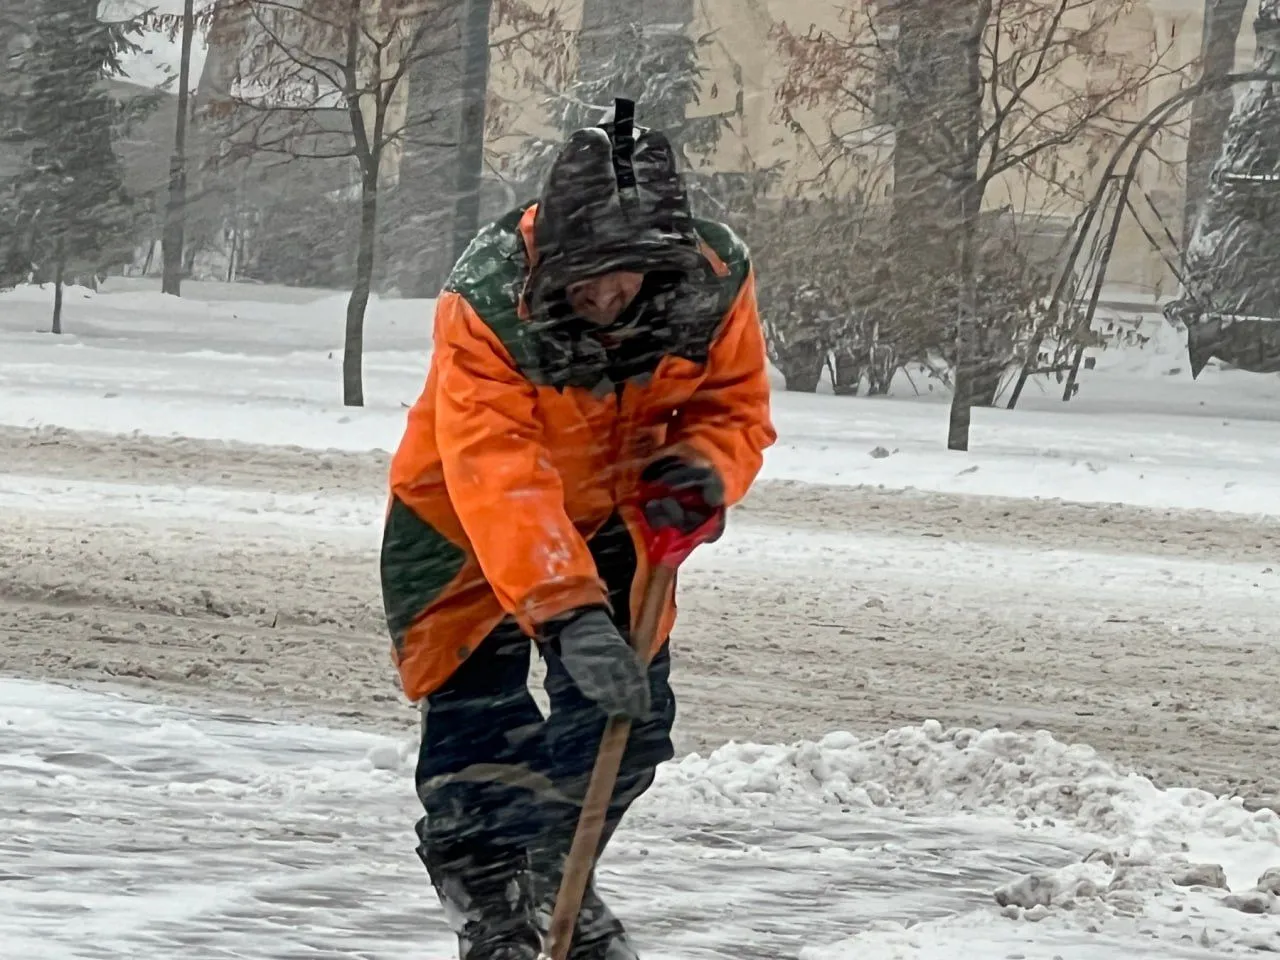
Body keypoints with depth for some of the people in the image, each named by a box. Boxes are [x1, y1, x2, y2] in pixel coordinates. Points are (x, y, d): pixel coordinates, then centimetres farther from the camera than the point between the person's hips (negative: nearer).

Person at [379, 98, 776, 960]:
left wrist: (703, 468, -33)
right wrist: (570, 616, -54)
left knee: (629, 719, 7)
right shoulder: (487, 304, -38)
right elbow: (498, 479, -45)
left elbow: (735, 406, -9)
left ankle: (553, 875, 33)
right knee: (478, 722, -12)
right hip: (463, 516, -4)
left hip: (610, 515, 4)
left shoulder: (715, 283, -26)